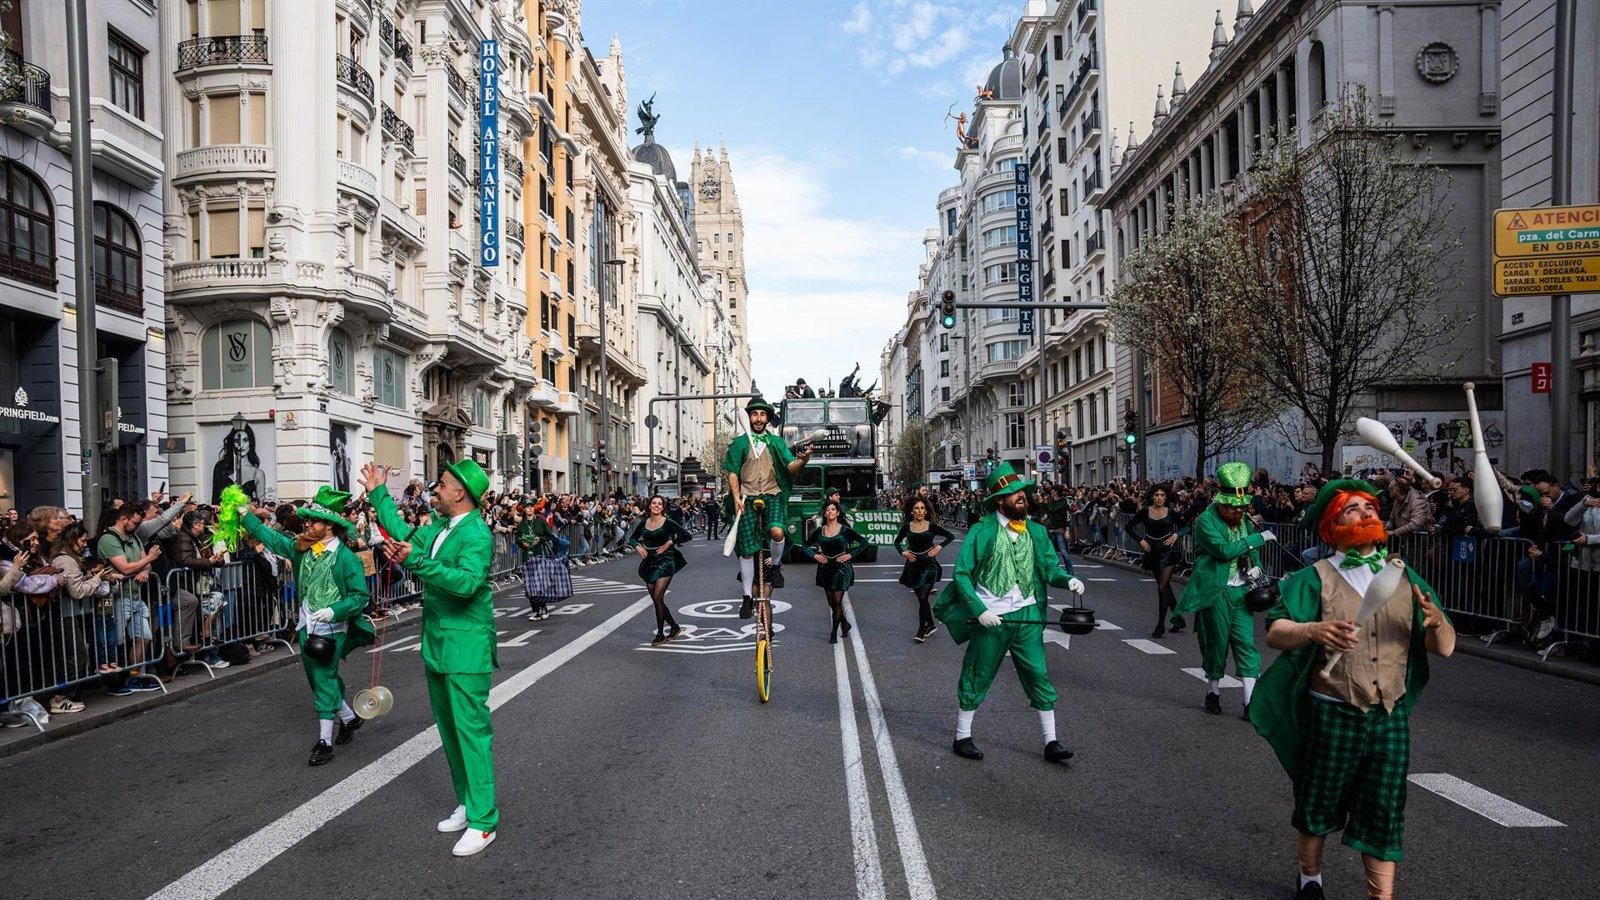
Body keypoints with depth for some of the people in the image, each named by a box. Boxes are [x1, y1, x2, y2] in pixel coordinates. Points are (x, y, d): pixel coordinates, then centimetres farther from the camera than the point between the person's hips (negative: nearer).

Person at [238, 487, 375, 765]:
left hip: (331, 629, -7)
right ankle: (348, 718, 37)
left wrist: (334, 611, -25)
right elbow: (269, 537, 15)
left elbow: (361, 595, -15)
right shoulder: (301, 548, 4)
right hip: (307, 627, 7)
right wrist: (245, 514, 13)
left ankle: (324, 742, 4)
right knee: (320, 680, 17)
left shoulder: (346, 557, -15)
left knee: (324, 681, -4)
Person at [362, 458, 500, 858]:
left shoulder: (477, 533, -18)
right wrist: (378, 493, 29)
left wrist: (418, 562, -36)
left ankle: (482, 821, 2)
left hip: (466, 646, -9)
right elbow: (404, 534, 27)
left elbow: (468, 582, -31)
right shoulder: (437, 526, 8)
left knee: (471, 728, -6)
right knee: (448, 728, 16)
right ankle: (466, 804, 30)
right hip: (437, 642, 9)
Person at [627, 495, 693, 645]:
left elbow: (687, 536, -11)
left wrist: (669, 543, -14)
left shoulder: (668, 522, -7)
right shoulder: (643, 523, 6)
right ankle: (675, 627, 26)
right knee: (656, 600, 9)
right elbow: (632, 538, 19)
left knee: (658, 597, -13)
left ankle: (660, 634, -3)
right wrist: (638, 547, 0)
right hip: (649, 562, 6)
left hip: (665, 561, -6)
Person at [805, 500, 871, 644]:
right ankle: (844, 624, 33)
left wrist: (850, 555, -8)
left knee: (837, 600, -9)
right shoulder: (819, 531, 4)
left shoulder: (844, 530, -4)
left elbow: (864, 542, -1)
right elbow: (807, 547, 15)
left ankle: (834, 632, 1)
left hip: (841, 568, -4)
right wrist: (815, 555, -2)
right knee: (831, 602, 11)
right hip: (825, 568, 4)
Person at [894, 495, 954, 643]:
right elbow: (897, 541, 17)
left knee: (923, 597, -12)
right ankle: (931, 625, 29)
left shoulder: (931, 526, -3)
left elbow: (951, 536, 3)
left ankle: (921, 629, -1)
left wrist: (939, 547, -9)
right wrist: (903, 552, -1)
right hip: (913, 565, 3)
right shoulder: (907, 527, 2)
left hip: (928, 564, -3)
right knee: (921, 599, 10)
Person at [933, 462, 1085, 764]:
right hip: (991, 617, -4)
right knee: (977, 679, 8)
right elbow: (961, 574, -9)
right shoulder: (981, 531, -9)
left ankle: (1051, 742, 16)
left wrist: (1068, 579, -19)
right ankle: (962, 738, 22)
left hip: (1027, 616, 4)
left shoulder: (1036, 531, 5)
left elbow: (1050, 566, 3)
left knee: (1039, 677, 5)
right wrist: (980, 611, -16)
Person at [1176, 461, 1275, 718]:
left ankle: (1251, 700, -1)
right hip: (1215, 592, -5)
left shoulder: (1245, 522, 10)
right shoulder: (1206, 521, -10)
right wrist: (1259, 537, -17)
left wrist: (1256, 566, 3)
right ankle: (1213, 692, 23)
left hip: (1241, 591, 5)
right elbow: (1225, 550, -23)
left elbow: (1252, 551, 25)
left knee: (1246, 643, -1)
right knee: (1216, 643, 5)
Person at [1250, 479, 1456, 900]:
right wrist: (1314, 631, -39)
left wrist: (1437, 623, -19)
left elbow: (1445, 648, 4)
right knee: (1319, 806, 14)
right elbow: (1275, 632, -18)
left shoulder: (1404, 577, 6)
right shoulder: (1316, 578, -6)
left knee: (1384, 814, 7)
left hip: (1391, 718, 3)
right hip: (1332, 717, -2)